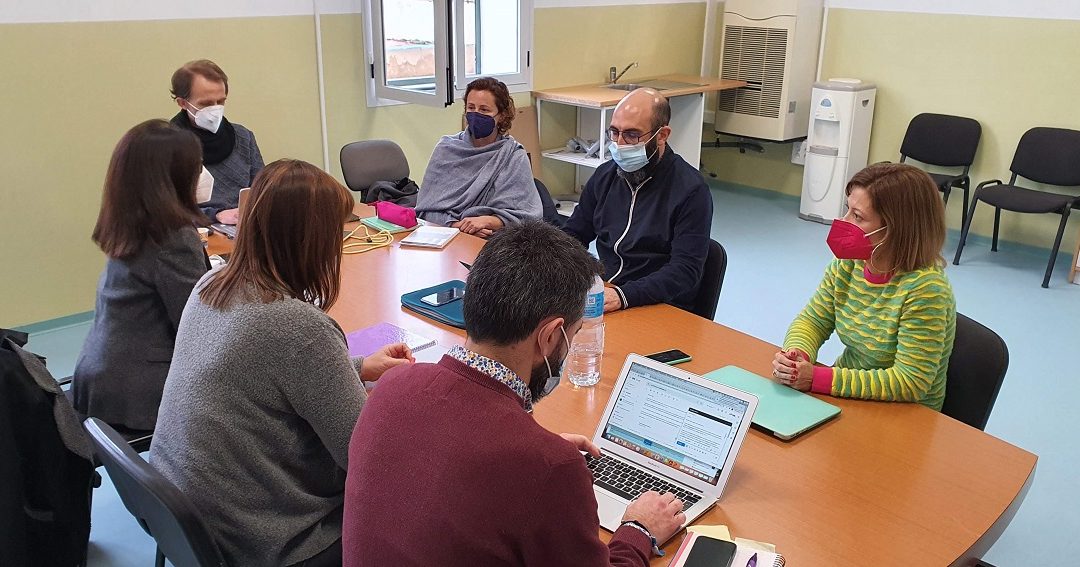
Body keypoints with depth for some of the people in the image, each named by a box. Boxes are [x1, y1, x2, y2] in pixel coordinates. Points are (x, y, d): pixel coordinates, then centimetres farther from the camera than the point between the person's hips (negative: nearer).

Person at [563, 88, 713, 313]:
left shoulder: (690, 189, -10)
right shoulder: (605, 175, 9)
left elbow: (686, 270, -17)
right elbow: (574, 233, 20)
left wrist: (623, 295, -31)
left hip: (661, 309, -7)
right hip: (599, 297, 7)